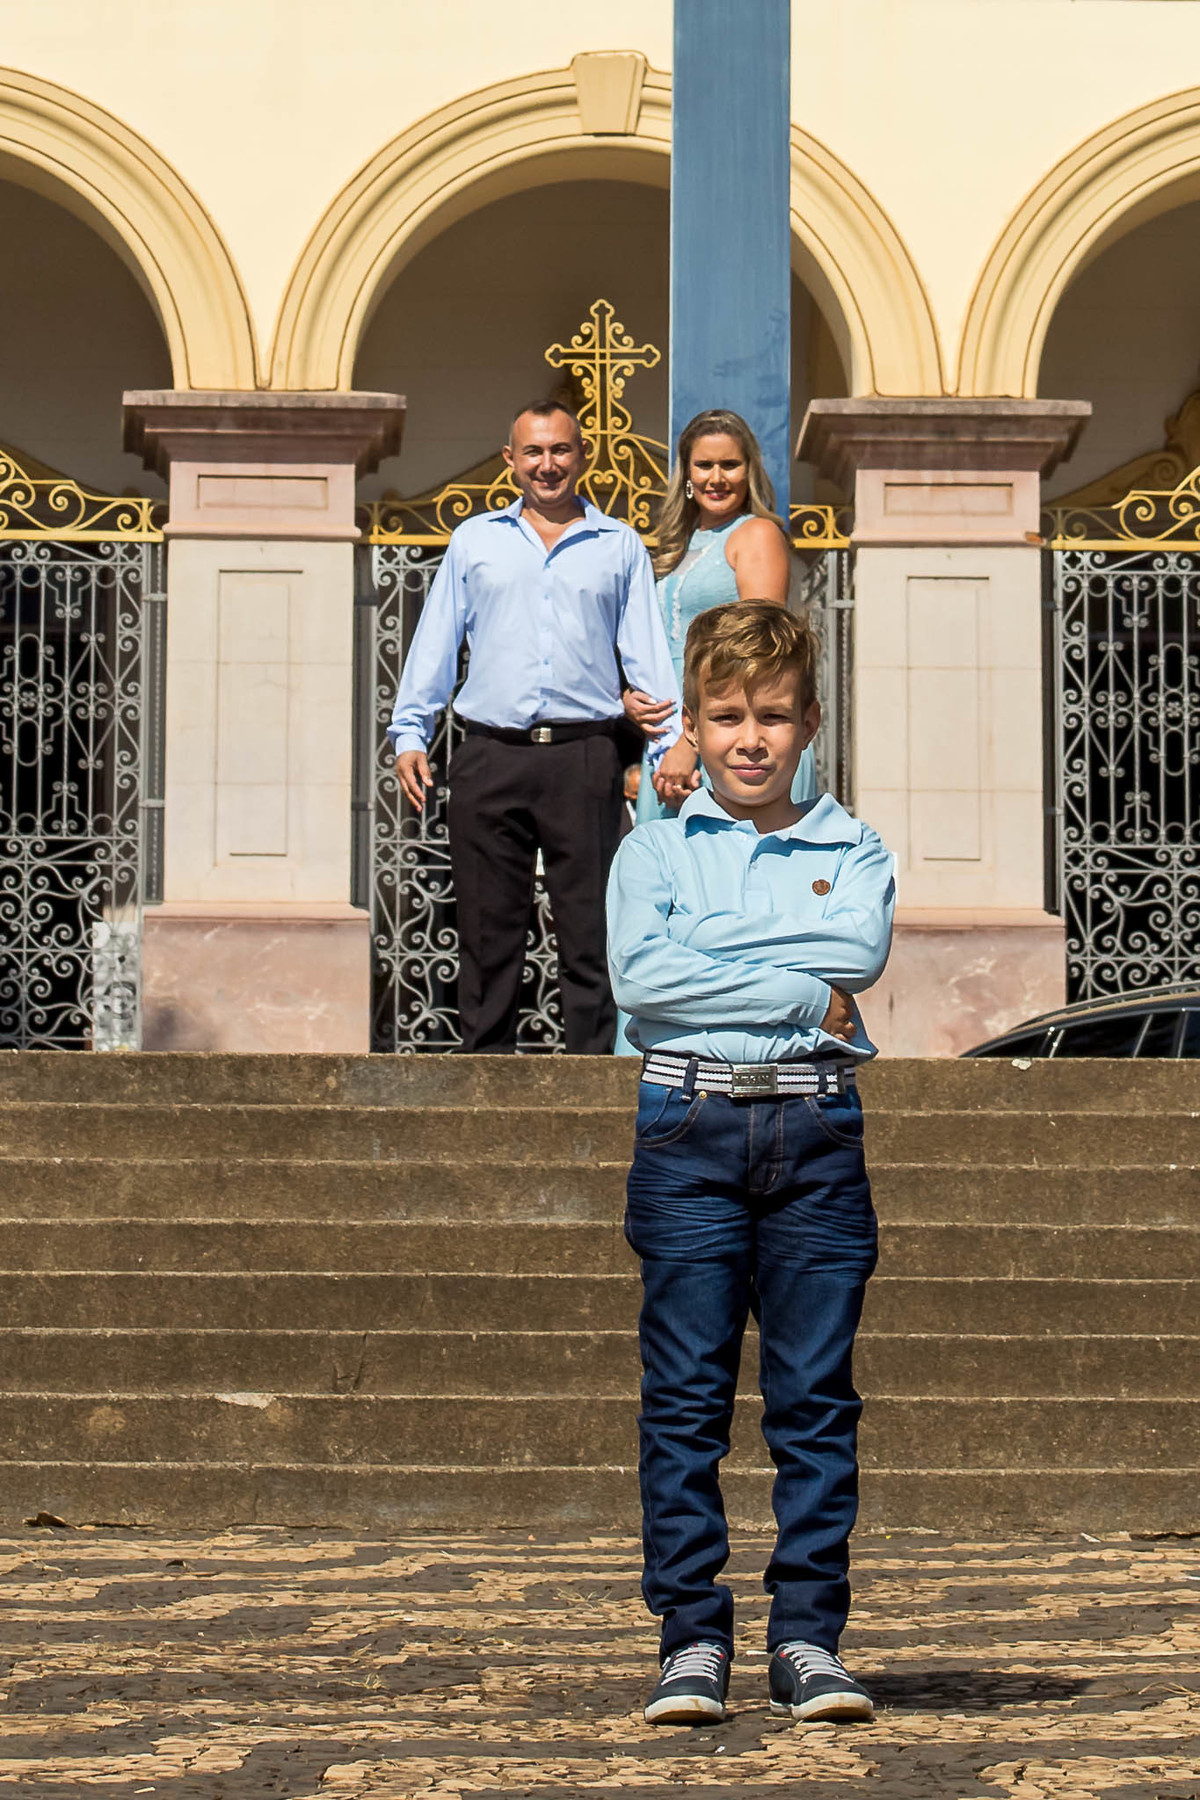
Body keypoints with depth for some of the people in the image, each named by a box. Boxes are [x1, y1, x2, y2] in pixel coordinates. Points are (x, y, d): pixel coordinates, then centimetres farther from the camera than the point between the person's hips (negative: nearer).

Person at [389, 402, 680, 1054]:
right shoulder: (474, 541, 16)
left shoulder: (620, 547, 14)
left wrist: (672, 745, -1)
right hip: (490, 759, 1)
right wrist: (410, 733, 5)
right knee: (488, 931, 3)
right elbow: (435, 642, 15)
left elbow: (647, 652, 10)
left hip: (584, 758, -1)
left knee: (590, 931, -3)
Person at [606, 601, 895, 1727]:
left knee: (816, 1399, 1)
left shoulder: (849, 850, 12)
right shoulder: (655, 850, 8)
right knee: (686, 1399, -1)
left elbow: (862, 947, -9)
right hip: (691, 1129, -1)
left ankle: (807, 1638, 6)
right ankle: (692, 1638, 4)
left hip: (817, 1135, 1)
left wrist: (708, 945, -8)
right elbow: (638, 975, -9)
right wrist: (798, 996, -10)